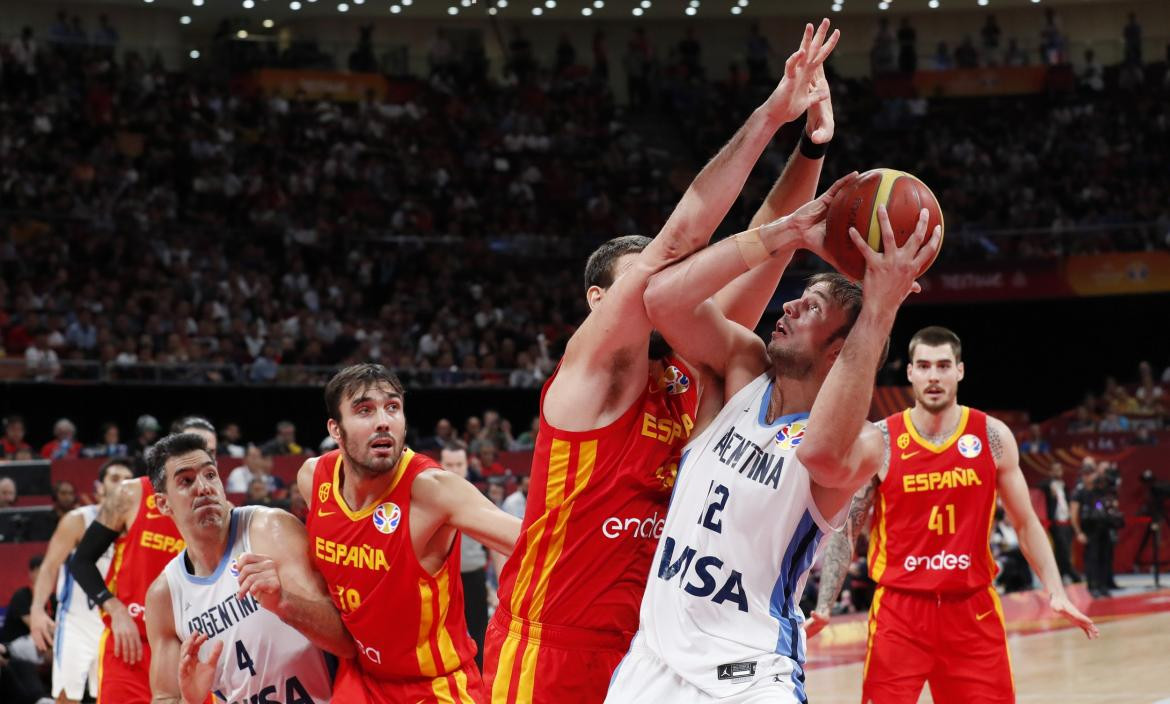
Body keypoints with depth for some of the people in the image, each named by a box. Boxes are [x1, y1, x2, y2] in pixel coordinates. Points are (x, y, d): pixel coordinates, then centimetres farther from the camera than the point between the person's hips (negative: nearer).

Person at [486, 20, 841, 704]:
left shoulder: (690, 375, 9)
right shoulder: (594, 369, -8)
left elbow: (762, 251, 3)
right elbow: (674, 243, -18)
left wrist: (812, 146, -8)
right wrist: (768, 117, -20)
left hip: (646, 648, 7)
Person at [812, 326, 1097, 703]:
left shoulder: (993, 436, 1)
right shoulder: (879, 441, -4)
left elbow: (1025, 523, 10)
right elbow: (844, 529, 1)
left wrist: (1055, 591, 2)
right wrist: (823, 606, -7)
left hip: (973, 608, 2)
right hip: (900, 608, -1)